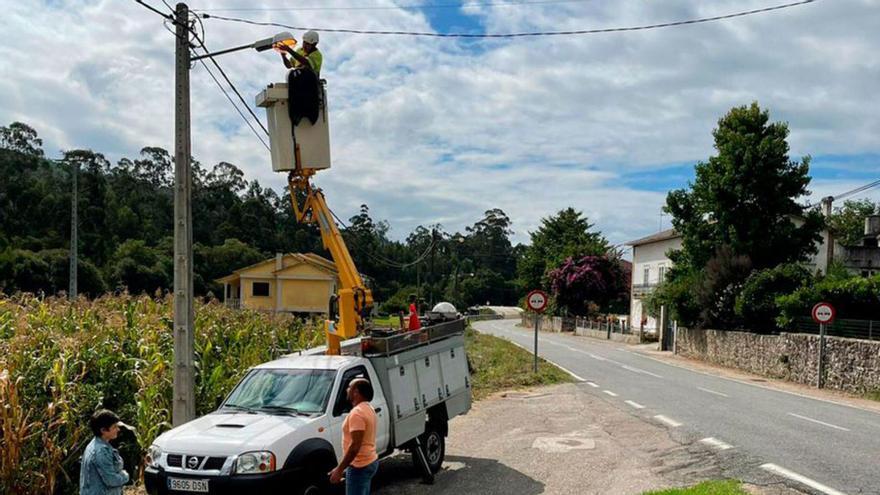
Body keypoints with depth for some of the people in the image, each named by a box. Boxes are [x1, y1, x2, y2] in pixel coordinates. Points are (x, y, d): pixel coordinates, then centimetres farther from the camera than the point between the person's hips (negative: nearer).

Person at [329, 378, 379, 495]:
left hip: (360, 466, -11)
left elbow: (355, 446, -26)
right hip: (370, 462, 11)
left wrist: (339, 469, -22)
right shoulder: (368, 409, 12)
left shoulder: (357, 412, -21)